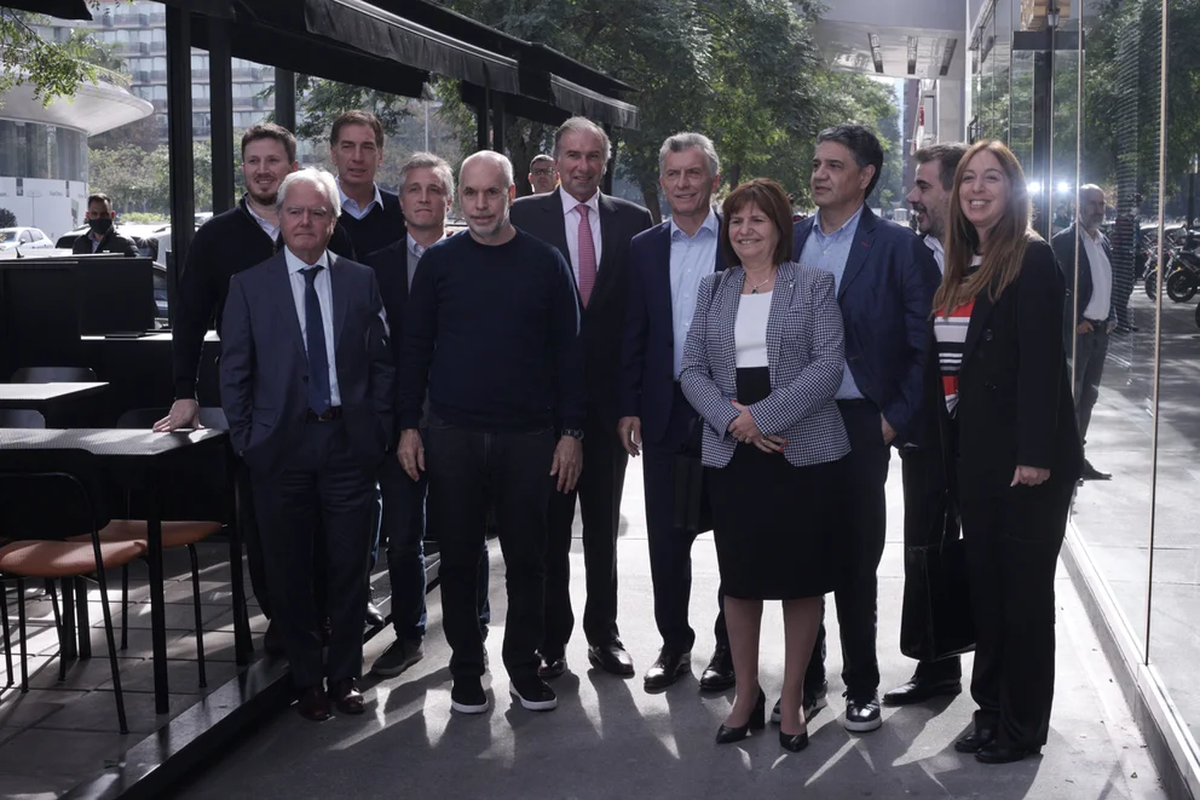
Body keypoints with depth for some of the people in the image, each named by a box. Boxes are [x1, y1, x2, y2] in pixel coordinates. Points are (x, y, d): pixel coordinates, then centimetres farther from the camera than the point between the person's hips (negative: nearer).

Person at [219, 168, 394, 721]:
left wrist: (377, 430, 0)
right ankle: (307, 679, 21)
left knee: (348, 567, 6)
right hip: (281, 443, 0)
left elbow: (382, 362, 6)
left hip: (349, 441, 1)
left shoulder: (361, 281, 5)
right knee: (289, 571, 7)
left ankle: (345, 675, 21)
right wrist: (246, 440, -2)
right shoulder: (248, 285, 3)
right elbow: (234, 371, 3)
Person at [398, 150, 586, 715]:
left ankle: (523, 667, 21)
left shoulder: (545, 262, 2)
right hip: (451, 434, 1)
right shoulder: (438, 261, 4)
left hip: (528, 435, 0)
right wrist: (408, 425, -1)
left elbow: (567, 350, 3)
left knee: (526, 558, 6)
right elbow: (415, 346, 6)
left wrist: (570, 431, -2)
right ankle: (466, 669, 20)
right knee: (458, 557, 7)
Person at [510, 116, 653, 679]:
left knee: (604, 520, 12)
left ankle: (604, 633, 23)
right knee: (549, 521, 7)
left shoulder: (633, 221, 4)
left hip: (610, 394, 2)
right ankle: (552, 638, 17)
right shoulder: (524, 216, 0)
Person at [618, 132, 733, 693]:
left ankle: (730, 649, 19)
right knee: (666, 539, 8)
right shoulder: (644, 248, 8)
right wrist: (630, 407, 2)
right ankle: (674, 643, 22)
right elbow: (634, 335, 7)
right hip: (666, 413, 3)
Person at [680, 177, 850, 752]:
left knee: (802, 577, 4)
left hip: (804, 449, -3)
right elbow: (692, 369, 6)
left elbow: (827, 364, -9)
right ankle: (746, 694, 22)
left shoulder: (813, 284, 1)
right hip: (731, 452, 3)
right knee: (739, 578, 8)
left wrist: (763, 415, -17)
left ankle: (791, 700, 17)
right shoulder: (713, 290, 12)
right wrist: (733, 419, -12)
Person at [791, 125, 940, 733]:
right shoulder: (788, 239, 8)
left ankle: (861, 687, 20)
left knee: (857, 562, 6)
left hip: (858, 424, -3)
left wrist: (895, 418, -8)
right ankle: (806, 680, 24)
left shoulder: (897, 246, -4)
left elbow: (925, 344, -5)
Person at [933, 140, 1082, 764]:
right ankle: (991, 707, 25)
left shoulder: (1032, 260, -10)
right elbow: (946, 360, 12)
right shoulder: (960, 266, 13)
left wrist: (1036, 453, -22)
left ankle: (1024, 724, 15)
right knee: (984, 582, 13)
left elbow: (1041, 361, -17)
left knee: (1024, 588, 3)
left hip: (1024, 455, -7)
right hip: (974, 453, 7)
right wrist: (950, 442, 7)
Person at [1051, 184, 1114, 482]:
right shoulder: (1063, 241, -10)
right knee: (1069, 397, -5)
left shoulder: (1104, 242, 14)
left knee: (1088, 396, 12)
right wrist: (1075, 321, -16)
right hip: (1076, 331, -8)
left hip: (1101, 332, 8)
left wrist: (1112, 317, 9)